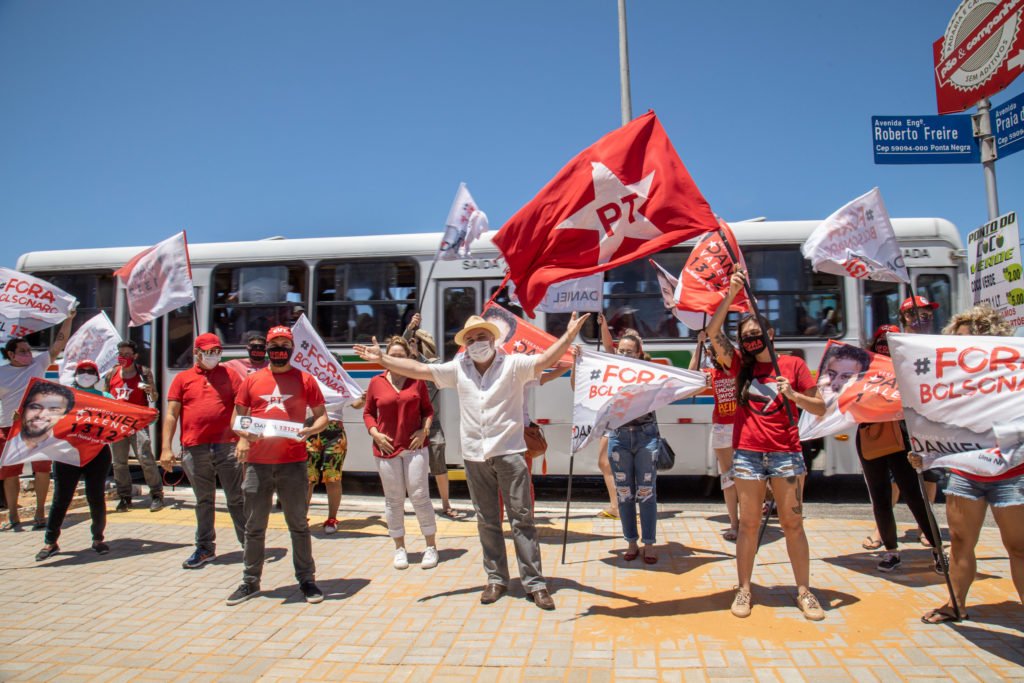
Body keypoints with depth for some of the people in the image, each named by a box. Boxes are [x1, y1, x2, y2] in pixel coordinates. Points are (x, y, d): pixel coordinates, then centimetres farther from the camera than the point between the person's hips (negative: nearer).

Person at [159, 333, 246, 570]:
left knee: (237, 499, 3)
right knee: (203, 501, 11)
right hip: (195, 449, 1)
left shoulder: (229, 375, 9)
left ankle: (249, 544, 12)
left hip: (227, 446, -1)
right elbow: (171, 415, 7)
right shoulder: (182, 378, 10)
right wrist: (166, 448, -1)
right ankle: (205, 547, 22)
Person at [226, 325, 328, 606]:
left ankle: (306, 579, 16)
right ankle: (250, 581, 23)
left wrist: (310, 430, -14)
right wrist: (242, 435, -7)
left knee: (299, 524, 6)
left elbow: (322, 416, 7)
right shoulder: (252, 380, 9)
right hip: (257, 463, 2)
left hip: (293, 462, -2)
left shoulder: (305, 380, 4)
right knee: (254, 527, 11)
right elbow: (237, 416, 14)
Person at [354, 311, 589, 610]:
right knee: (487, 521, 12)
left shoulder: (512, 364, -3)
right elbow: (419, 369, 7)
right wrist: (382, 359, 2)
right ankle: (496, 579, 25)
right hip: (475, 456, 4)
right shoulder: (458, 369, 7)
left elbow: (545, 360, -17)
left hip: (509, 453, -3)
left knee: (522, 518, 1)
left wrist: (569, 335, -32)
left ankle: (534, 583, 9)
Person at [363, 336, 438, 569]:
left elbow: (428, 410, 9)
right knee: (393, 499, 8)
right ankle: (400, 548, 21)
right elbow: (368, 412, 10)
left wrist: (425, 430, -7)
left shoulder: (417, 381, 3)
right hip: (387, 448, 1)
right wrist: (375, 433, -5)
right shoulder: (376, 382, 3)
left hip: (414, 447, -1)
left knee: (420, 496, 0)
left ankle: (431, 546, 12)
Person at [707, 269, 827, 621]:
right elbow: (713, 332, -3)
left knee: (793, 523, 5)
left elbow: (820, 408, 2)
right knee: (748, 523, 6)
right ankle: (744, 589, 14)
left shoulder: (794, 365, 2)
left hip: (786, 454, -1)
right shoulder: (742, 366, 7)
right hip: (747, 453, 1)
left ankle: (804, 591, 16)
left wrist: (793, 395, -16)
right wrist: (731, 294, -9)